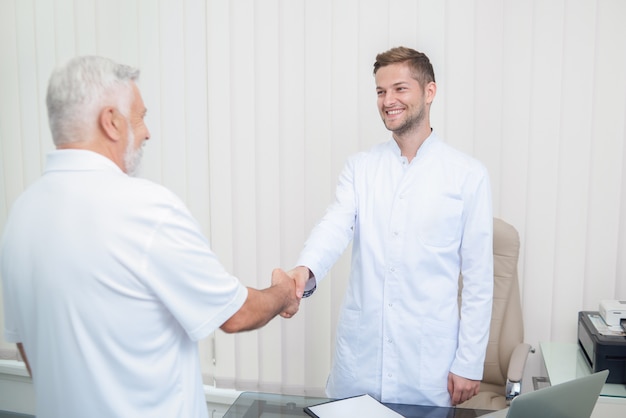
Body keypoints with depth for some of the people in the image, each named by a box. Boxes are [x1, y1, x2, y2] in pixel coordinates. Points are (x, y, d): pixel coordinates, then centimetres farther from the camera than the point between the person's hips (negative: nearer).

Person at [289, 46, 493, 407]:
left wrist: (470, 363, -3)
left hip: (429, 360, -2)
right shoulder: (360, 167, 4)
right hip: (359, 353, 3)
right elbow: (337, 226, -12)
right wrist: (305, 269, -33)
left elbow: (479, 278, -3)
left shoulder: (468, 175, -4)